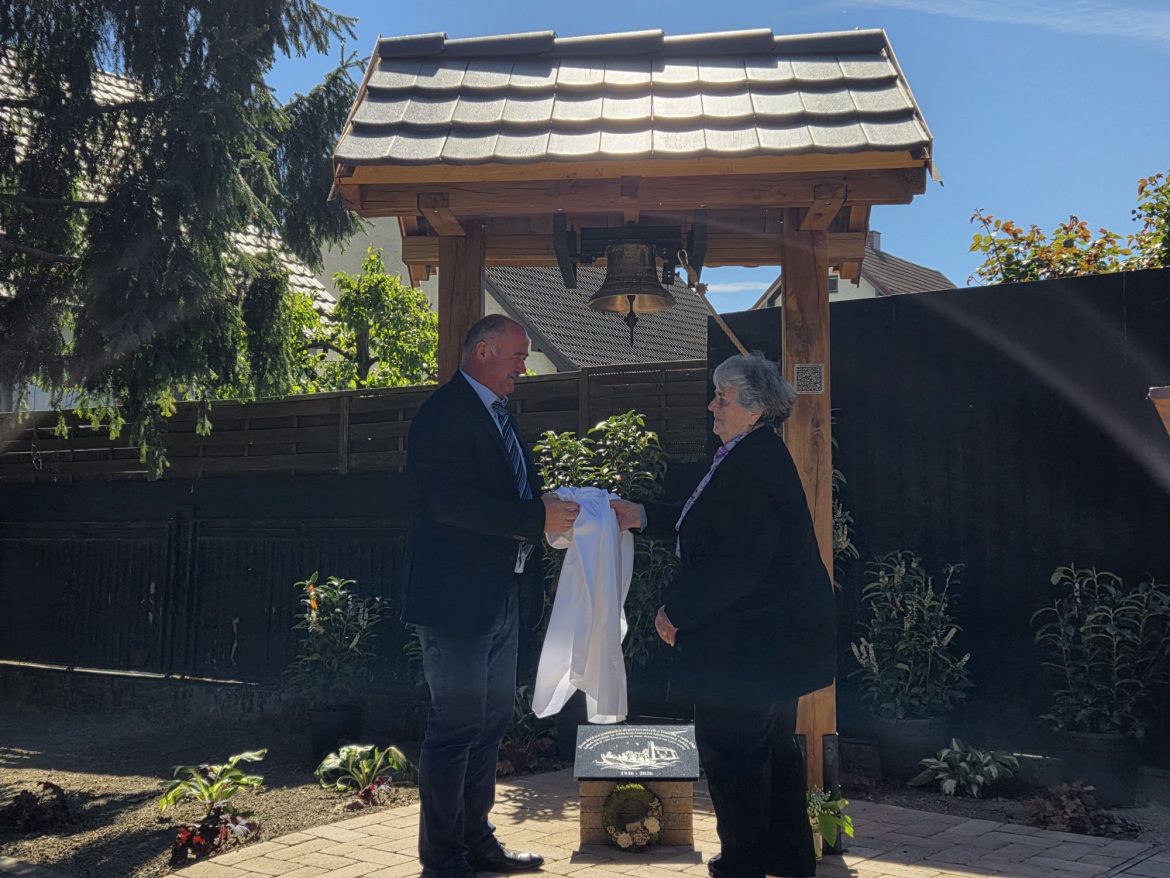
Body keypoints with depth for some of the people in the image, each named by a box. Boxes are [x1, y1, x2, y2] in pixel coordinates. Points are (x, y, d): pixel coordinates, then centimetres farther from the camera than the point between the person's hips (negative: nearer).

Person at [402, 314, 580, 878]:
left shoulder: (497, 415, 17)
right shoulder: (445, 413, -14)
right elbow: (450, 502, -26)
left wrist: (550, 509, 1)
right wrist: (537, 517, -24)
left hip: (499, 597, 10)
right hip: (456, 598, -10)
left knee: (490, 720, 18)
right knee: (456, 726, -2)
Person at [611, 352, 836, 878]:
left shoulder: (753, 463, -22)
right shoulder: (759, 456, 12)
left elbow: (737, 563, -26)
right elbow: (715, 529, 19)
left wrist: (677, 611, -16)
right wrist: (645, 517, 17)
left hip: (750, 639, -11)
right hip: (776, 634, 11)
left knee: (729, 746, 0)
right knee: (773, 745, 20)